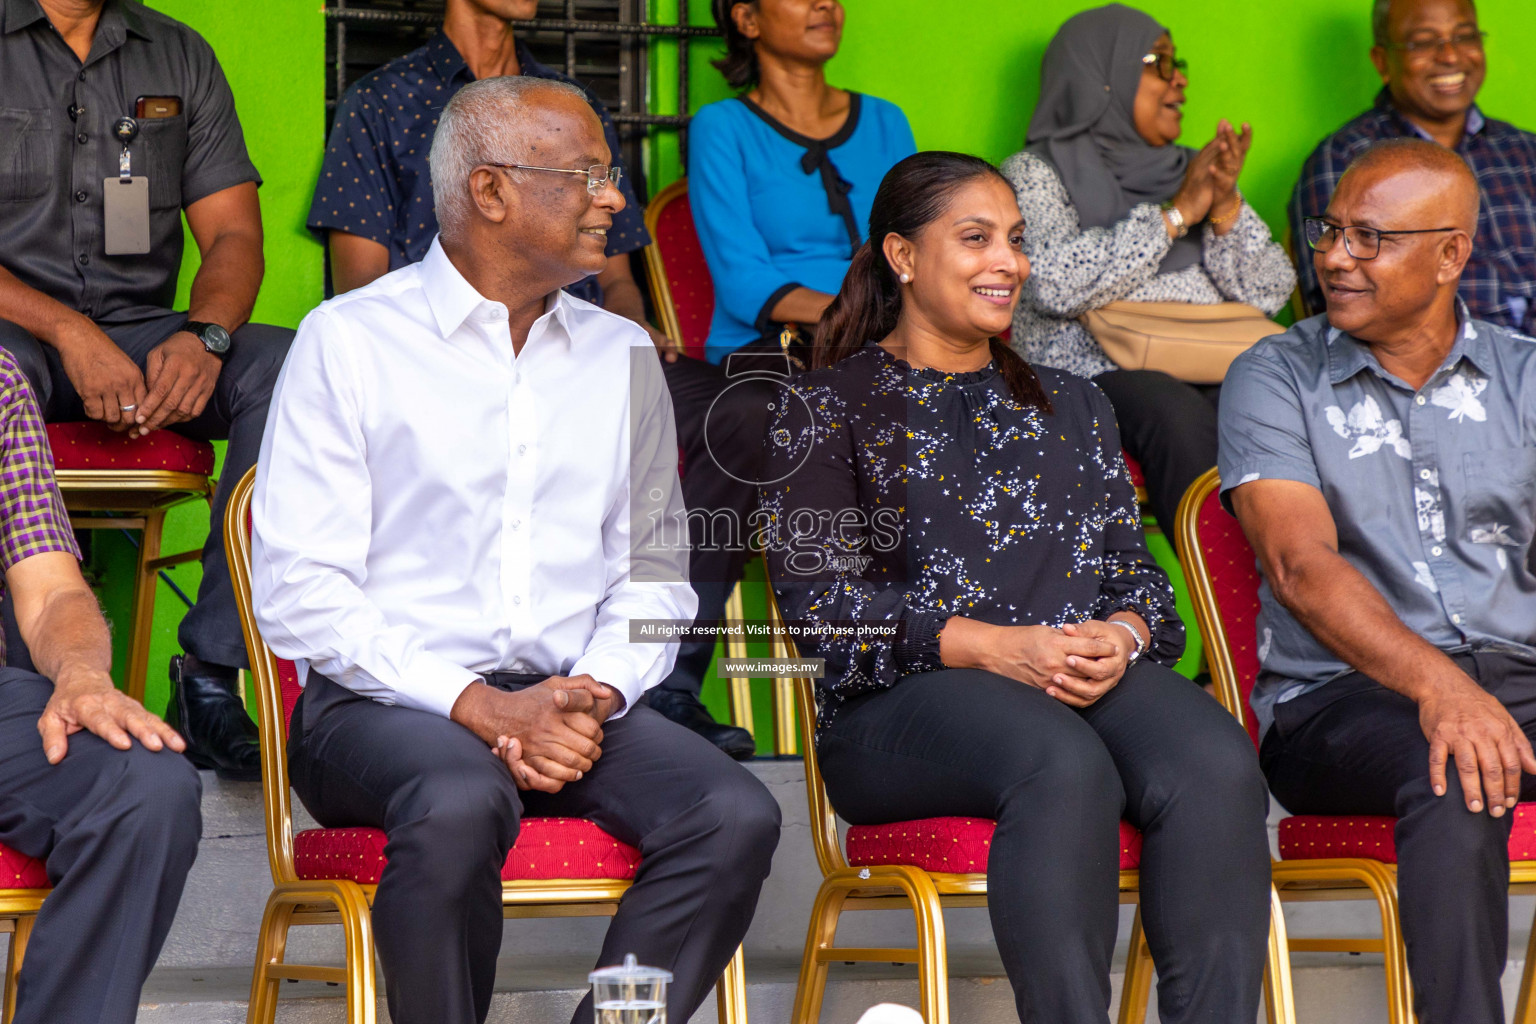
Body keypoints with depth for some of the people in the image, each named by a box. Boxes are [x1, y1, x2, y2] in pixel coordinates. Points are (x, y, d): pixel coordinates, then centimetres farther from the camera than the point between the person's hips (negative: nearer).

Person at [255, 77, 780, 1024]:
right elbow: (299, 594, -6)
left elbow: (655, 576, 17)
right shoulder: (351, 342, 1)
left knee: (737, 816, -24)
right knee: (461, 804, -38)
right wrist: (479, 706, -15)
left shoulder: (623, 356, 16)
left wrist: (595, 696, -5)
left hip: (573, 704, 4)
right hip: (385, 700, -4)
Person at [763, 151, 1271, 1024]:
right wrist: (993, 647, -13)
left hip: (1095, 676, 4)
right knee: (1065, 765, -39)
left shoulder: (1071, 406, 28)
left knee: (1218, 766, -32)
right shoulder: (829, 405, 12)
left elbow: (1139, 572, 21)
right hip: (904, 703, -4)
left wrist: (1121, 635, -5)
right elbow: (819, 602, 0)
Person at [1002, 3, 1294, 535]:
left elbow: (1271, 292, 15)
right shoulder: (1034, 173, 9)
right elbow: (1056, 284, -12)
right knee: (1176, 413, -37)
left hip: (1210, 377, 4)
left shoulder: (1189, 169, 24)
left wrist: (1226, 207, -2)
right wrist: (1175, 214, -7)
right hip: (1091, 377, -4)